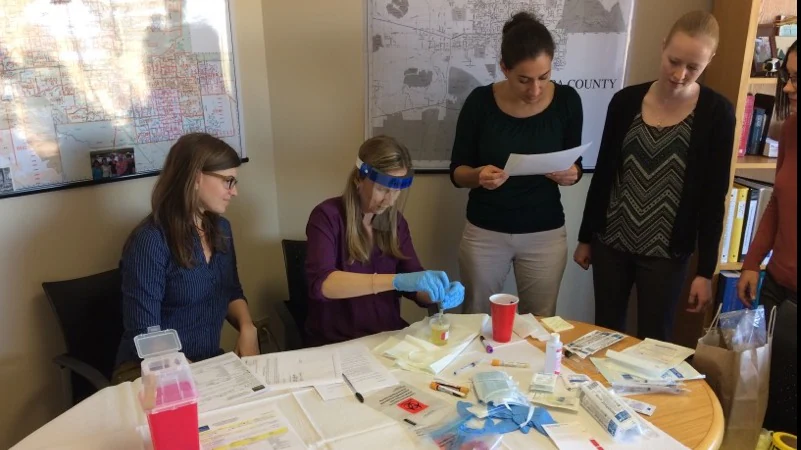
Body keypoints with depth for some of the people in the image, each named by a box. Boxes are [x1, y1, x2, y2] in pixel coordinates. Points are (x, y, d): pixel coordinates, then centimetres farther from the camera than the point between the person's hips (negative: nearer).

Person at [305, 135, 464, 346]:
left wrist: (438, 292, -19)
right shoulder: (328, 216, -12)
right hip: (336, 344, -4)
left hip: (390, 336, 5)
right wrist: (395, 280, -37)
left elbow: (415, 288, 4)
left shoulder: (395, 221, 4)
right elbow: (320, 283, -27)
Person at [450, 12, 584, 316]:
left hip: (545, 234, 1)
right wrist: (478, 175, -25)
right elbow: (457, 171, -4)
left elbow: (575, 166, 4)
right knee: (477, 319, 14)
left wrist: (570, 174, -19)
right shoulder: (480, 101, -11)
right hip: (484, 232, 0)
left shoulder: (566, 100, -7)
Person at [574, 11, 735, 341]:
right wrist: (585, 237, 8)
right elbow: (603, 174, 5)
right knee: (604, 335, 13)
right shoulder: (626, 101, -2)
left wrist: (705, 270, -6)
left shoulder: (716, 113, -7)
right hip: (611, 242, 2)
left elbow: (713, 198, -6)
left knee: (653, 343, 7)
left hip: (666, 252, -2)